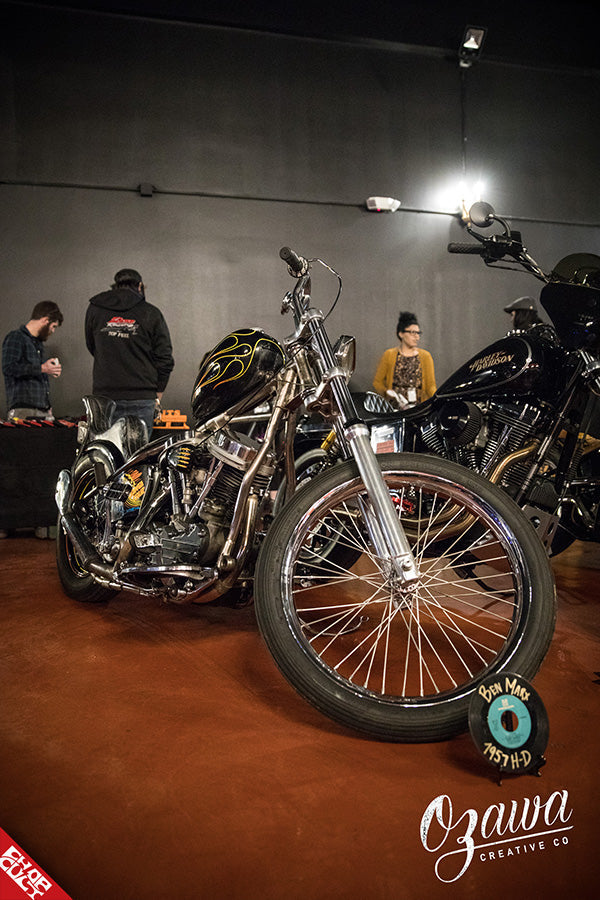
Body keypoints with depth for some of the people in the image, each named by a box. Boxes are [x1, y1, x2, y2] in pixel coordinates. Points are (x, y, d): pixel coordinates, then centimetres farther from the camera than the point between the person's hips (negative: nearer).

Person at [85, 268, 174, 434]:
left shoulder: (94, 309, 8)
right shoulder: (151, 313, 1)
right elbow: (165, 358, 0)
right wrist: (158, 392, 10)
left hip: (104, 395, 2)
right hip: (141, 398, -2)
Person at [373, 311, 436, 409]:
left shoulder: (426, 356, 11)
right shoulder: (389, 355, 7)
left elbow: (431, 385, 7)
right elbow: (377, 382, 10)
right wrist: (387, 393, -8)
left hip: (420, 408, 1)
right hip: (394, 408, -1)